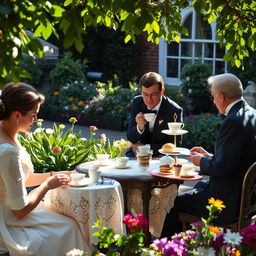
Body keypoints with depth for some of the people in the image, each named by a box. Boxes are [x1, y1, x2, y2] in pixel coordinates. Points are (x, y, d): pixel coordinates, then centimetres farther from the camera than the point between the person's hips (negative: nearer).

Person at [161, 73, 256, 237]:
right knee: (199, 186, 28)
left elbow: (223, 168, -25)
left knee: (175, 204, 0)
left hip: (230, 202, -11)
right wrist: (210, 156, 12)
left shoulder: (233, 122, -24)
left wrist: (202, 161, -7)